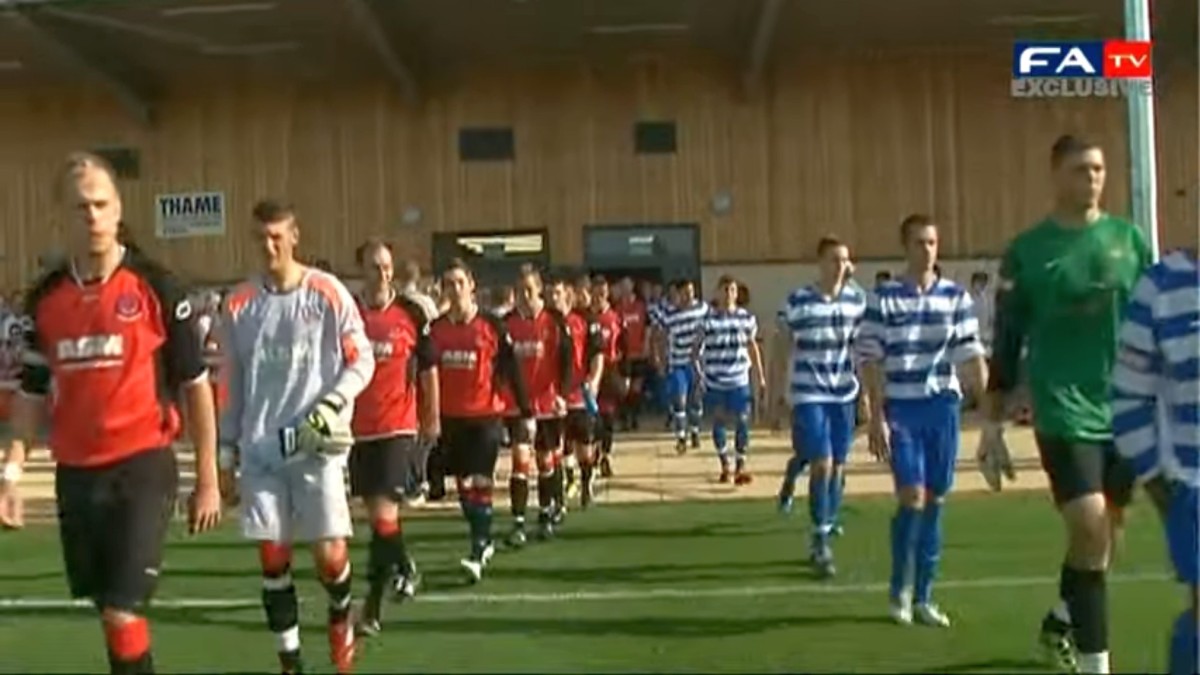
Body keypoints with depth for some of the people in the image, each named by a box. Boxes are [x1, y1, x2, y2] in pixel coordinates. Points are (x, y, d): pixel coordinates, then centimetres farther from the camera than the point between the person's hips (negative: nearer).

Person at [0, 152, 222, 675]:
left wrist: (207, 479, -2)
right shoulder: (44, 298, 6)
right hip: (75, 474, 4)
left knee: (123, 614, -10)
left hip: (142, 468, -4)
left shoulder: (156, 287, -5)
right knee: (109, 612, 13)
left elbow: (195, 384, -1)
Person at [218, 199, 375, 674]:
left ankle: (340, 617, 28)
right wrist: (228, 449, 11)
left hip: (317, 446, -2)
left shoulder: (327, 293, -2)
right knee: (272, 560, 3)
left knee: (330, 556, -5)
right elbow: (234, 385, 12)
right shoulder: (239, 304, 6)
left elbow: (362, 361, 1)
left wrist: (331, 407, -15)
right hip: (260, 450, 3)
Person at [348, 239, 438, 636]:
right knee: (374, 510, 12)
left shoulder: (411, 314, -2)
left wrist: (432, 418, 12)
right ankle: (403, 567, 35)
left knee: (384, 511, -11)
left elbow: (428, 369, 8)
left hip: (399, 427, -3)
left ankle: (374, 603, 0)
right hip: (358, 426, 3)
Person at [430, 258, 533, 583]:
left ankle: (477, 555, -9)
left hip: (485, 415, -4)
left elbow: (512, 370, -3)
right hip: (451, 418, 4)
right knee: (464, 485, 12)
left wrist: (526, 413, -4)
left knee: (480, 484, -9)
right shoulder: (435, 329, 3)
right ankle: (484, 542, 31)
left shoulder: (492, 325, -5)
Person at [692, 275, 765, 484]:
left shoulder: (746, 317, 3)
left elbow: (753, 347, 12)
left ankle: (740, 466, 3)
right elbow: (696, 349, 0)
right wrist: (698, 372, -12)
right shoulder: (708, 319, -4)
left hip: (739, 380, 1)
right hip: (714, 381, -1)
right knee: (719, 422, 8)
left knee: (742, 420, -5)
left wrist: (760, 377, 12)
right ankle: (725, 466, 22)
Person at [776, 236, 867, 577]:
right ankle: (820, 542, -2)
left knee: (837, 466, 8)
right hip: (808, 395, -4)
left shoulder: (857, 300, 2)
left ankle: (827, 528, 25)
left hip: (844, 394, 4)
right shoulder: (797, 302, -8)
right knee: (822, 465, -12)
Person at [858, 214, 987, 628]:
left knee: (935, 501, 7)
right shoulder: (883, 299, -2)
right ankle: (898, 589, 11)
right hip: (901, 409, -3)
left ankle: (923, 597, 18)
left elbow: (971, 356, 5)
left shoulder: (957, 298, 5)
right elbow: (871, 361, -2)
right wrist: (877, 418, -7)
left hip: (943, 408, 3)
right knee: (912, 496, -11)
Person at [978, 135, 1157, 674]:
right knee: (1090, 531, -14)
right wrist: (993, 425, 0)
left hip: (1127, 409, 4)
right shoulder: (1027, 251, -2)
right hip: (1064, 409, -4)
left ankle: (1060, 623, 39)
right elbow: (1006, 344, 1)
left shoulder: (1130, 239, 7)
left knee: (1100, 531, 13)